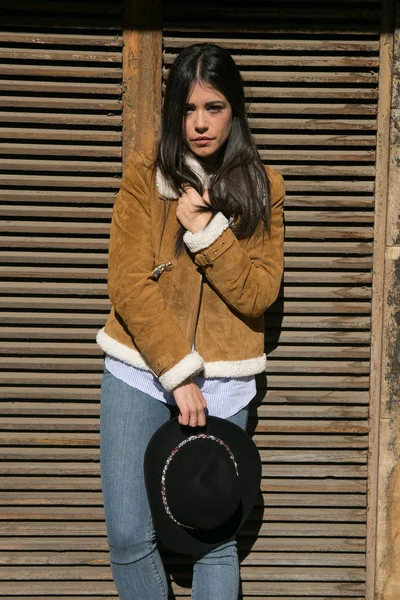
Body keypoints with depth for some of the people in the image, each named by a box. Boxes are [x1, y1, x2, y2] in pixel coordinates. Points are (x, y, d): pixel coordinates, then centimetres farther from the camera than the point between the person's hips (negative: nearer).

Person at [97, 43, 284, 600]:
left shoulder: (262, 187, 3)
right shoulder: (145, 173, -2)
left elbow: (259, 295, -4)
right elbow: (128, 284, -9)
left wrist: (207, 231, -16)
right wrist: (178, 373, -15)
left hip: (224, 382, 1)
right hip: (140, 372, 0)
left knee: (215, 539, 2)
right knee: (129, 537, -2)